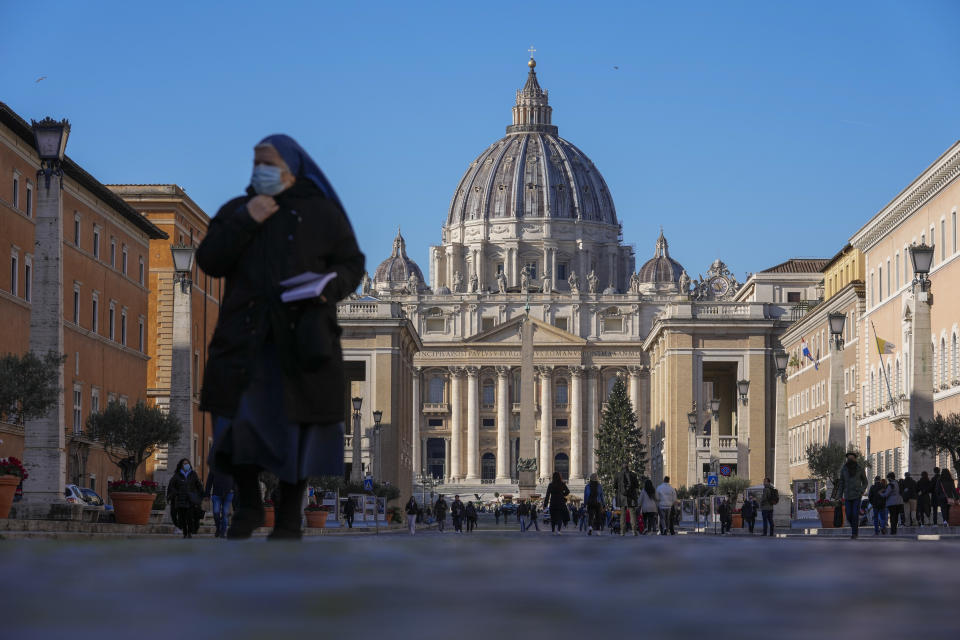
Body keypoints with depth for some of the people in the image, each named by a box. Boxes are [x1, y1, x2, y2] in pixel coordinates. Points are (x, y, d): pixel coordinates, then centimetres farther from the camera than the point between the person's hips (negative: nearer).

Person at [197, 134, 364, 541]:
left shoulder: (321, 213, 7)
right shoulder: (235, 211, 14)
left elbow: (352, 264, 6)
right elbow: (209, 263, 3)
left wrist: (330, 287, -15)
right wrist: (244, 222, -8)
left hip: (300, 338, -2)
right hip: (245, 338, 2)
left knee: (295, 427, -1)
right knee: (237, 418, -7)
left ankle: (289, 519, 10)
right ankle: (248, 505, 14)